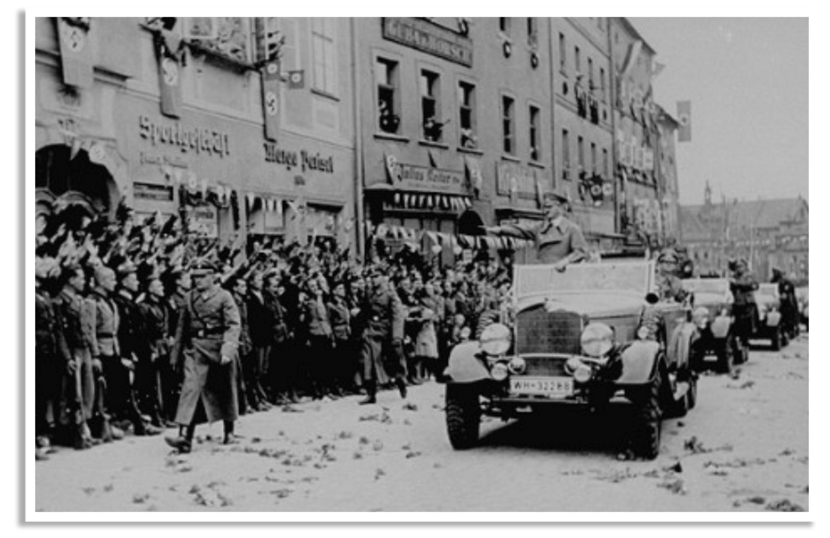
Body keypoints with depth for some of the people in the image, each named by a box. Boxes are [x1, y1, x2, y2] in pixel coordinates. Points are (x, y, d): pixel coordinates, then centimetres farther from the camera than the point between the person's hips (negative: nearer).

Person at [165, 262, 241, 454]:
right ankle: (186, 437, -16)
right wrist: (176, 353, 17)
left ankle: (229, 432, 27)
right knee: (191, 387, -11)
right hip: (195, 348, 3)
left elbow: (233, 325, -13)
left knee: (224, 392, 10)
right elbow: (182, 326, 16)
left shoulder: (224, 297, -4)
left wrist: (228, 349, -26)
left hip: (218, 349, -3)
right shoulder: (190, 298, 9)